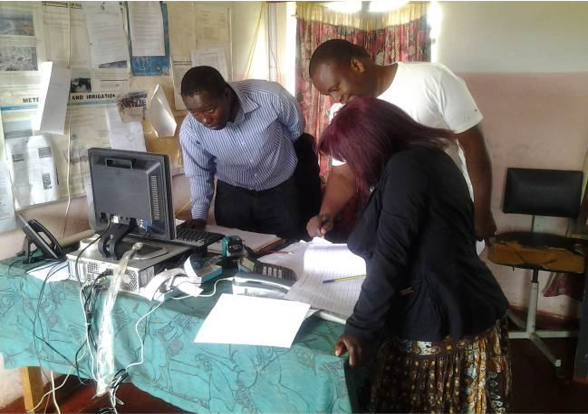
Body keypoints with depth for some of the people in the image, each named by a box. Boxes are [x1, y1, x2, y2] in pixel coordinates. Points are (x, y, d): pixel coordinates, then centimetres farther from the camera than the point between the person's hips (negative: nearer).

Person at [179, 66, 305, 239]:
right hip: (232, 194, 1)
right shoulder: (190, 129, -22)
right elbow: (199, 173, -3)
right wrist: (199, 216, -13)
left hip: (280, 191, 0)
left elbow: (296, 128, -5)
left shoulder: (272, 97, -28)